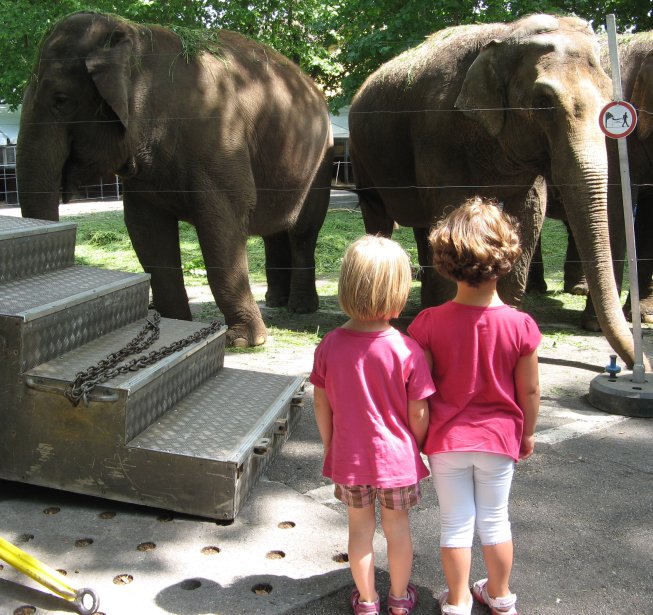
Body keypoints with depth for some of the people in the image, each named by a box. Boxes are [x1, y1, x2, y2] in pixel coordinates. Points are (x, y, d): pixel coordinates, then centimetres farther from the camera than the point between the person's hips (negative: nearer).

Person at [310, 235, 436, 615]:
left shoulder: (330, 345, -15)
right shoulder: (408, 351, -22)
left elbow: (321, 404, -5)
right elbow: (419, 414, -15)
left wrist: (329, 445, 11)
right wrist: (417, 448, 6)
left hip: (348, 458, 2)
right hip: (397, 458, -1)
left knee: (360, 528, 19)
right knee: (398, 527, 19)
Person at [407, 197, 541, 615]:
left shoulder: (429, 323, -19)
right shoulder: (520, 325, -18)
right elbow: (529, 390, -7)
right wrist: (527, 433, 10)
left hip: (446, 439, 0)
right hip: (499, 437, 1)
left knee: (456, 522, 14)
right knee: (495, 520, 18)